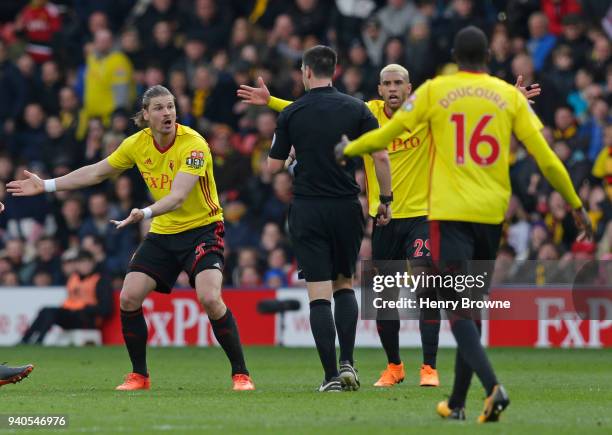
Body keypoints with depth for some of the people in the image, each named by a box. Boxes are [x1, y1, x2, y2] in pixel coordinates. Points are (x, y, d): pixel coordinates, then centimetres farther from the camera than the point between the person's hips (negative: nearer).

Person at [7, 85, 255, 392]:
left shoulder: (193, 145, -21)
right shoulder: (136, 144, -3)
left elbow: (178, 196, -32)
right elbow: (96, 172, 11)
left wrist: (145, 213, -49)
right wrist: (46, 185, 11)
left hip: (202, 227, -6)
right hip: (162, 232, 6)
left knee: (209, 298, -26)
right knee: (129, 297, -7)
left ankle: (240, 374, -14)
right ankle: (139, 375, 11)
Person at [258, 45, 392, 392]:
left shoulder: (291, 114, -1)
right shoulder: (356, 109, 0)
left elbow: (274, 165, 5)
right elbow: (381, 157, -5)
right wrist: (386, 200, 5)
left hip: (307, 210, -1)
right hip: (346, 207, 1)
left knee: (319, 293, 0)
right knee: (345, 284, 18)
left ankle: (332, 375, -6)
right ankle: (347, 362, 3)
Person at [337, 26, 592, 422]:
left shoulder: (434, 91, 1)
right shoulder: (510, 96, 6)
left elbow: (386, 134, 7)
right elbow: (545, 156, 4)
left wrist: (348, 149, 26)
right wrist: (576, 205, 14)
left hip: (451, 212, -3)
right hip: (493, 213, 3)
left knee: (457, 309, -7)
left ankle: (493, 386, -29)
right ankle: (457, 403, 20)